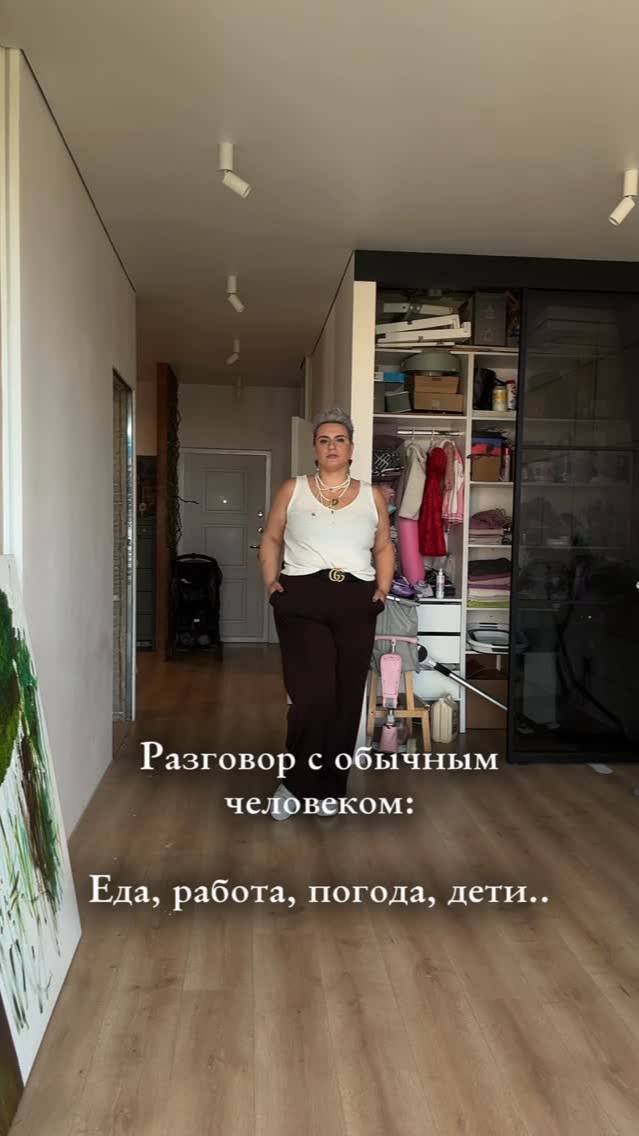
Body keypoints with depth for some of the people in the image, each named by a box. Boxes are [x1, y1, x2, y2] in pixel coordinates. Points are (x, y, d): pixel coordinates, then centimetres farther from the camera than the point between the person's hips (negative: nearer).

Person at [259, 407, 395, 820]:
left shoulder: (372, 496, 12)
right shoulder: (293, 490, 8)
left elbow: (384, 547, 18)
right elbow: (271, 539, 13)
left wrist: (383, 588, 4)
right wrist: (271, 581, 0)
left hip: (356, 604, 3)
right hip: (302, 600, -2)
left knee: (346, 700, 5)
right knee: (313, 697, -12)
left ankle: (329, 788, 21)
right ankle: (295, 783, 10)